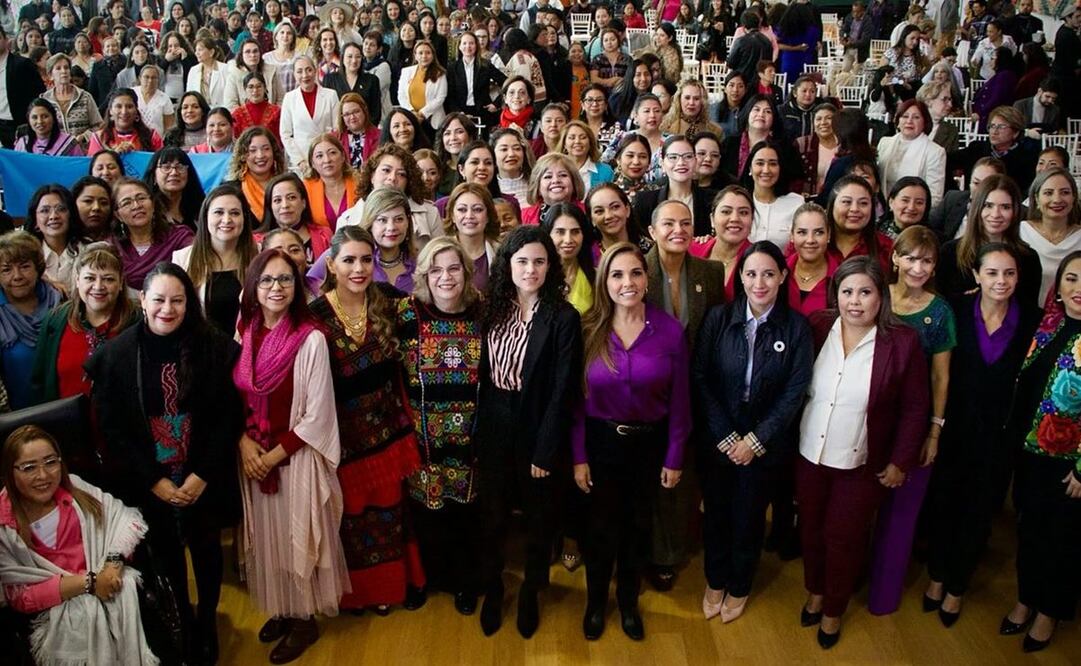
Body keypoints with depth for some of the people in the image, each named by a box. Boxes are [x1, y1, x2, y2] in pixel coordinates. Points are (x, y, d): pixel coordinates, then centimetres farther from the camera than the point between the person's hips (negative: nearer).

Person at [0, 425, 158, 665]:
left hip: (107, 584, 3)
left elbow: (130, 518, 3)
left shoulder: (74, 487, 4)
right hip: (58, 612, -3)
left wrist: (114, 561, -16)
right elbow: (19, 597, -5)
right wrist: (88, 582, -15)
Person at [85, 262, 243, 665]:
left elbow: (227, 416, -8)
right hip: (150, 483, 1)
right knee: (166, 554, 18)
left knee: (206, 549, 17)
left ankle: (208, 622, 40)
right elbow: (111, 427, -7)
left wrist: (202, 475, -14)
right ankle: (182, 625, 40)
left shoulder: (214, 348, -10)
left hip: (203, 478, 0)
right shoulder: (116, 354, -9)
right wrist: (154, 481, -11)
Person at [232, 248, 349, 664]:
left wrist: (275, 455, -12)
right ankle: (280, 609, 36)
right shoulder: (241, 335, -1)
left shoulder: (311, 339, -16)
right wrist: (244, 443, -8)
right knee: (264, 536, 16)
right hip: (252, 456, 5)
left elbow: (317, 415, -14)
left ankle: (304, 618, 26)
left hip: (297, 457, -4)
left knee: (298, 537, 7)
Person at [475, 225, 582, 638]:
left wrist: (545, 451, -16)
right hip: (493, 429, 4)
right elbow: (483, 375, 4)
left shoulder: (563, 318, -14)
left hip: (536, 432, -3)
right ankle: (492, 590, 38)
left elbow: (563, 391, -15)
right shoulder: (494, 310, 0)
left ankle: (530, 594, 37)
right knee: (491, 514, 16)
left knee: (537, 518, 15)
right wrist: (479, 430, 0)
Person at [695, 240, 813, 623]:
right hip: (717, 441, 1)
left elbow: (795, 392, -10)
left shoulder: (796, 327, -10)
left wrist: (756, 440, -13)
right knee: (716, 513, 16)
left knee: (749, 517, 16)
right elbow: (700, 378, -9)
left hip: (765, 444, -1)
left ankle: (739, 587, 40)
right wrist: (726, 436, -13)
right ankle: (715, 581, 40)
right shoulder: (718, 318, -9)